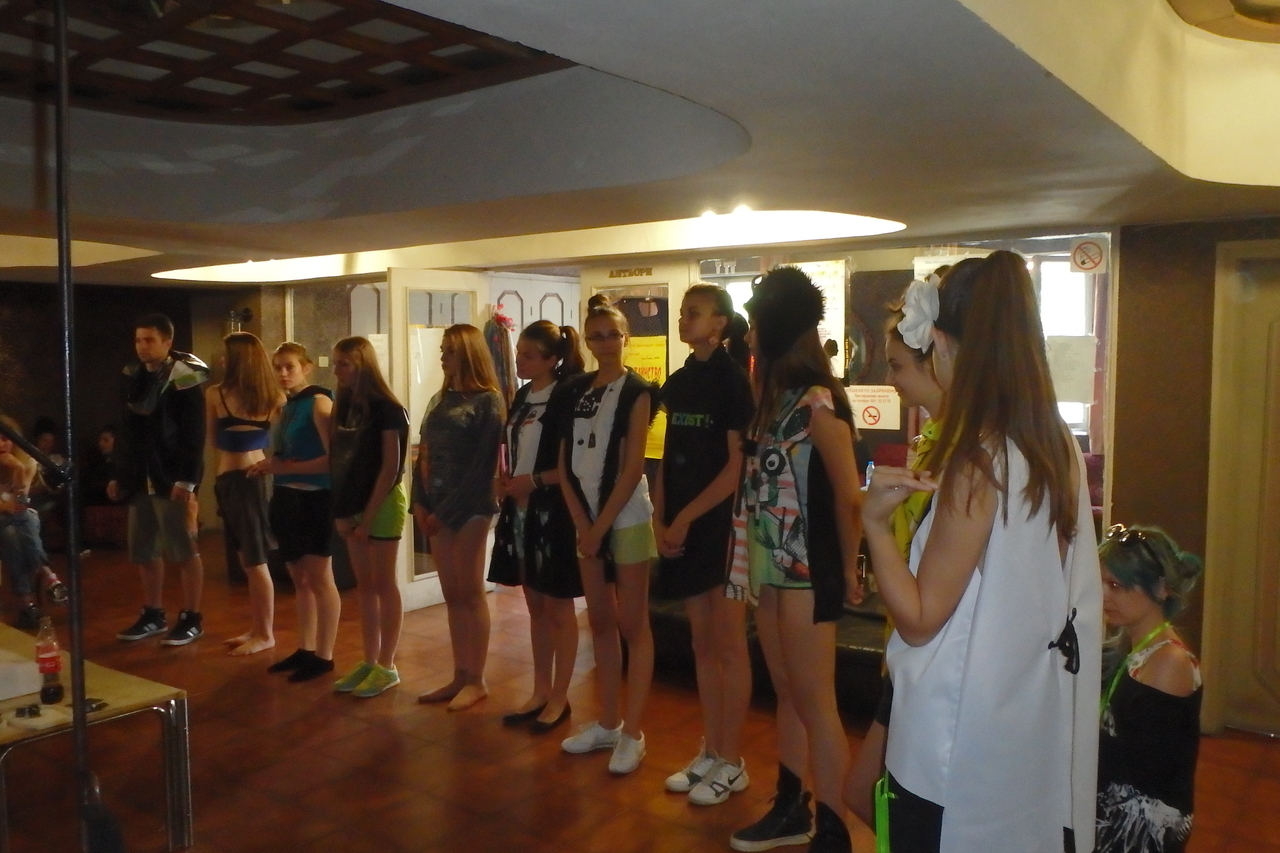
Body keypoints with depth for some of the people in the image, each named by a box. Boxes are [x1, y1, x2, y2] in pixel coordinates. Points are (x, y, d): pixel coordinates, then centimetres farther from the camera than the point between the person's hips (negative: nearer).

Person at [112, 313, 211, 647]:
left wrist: (187, 480, -20)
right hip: (141, 479, 7)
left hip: (172, 479, -7)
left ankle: (191, 619, 9)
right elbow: (128, 431, 17)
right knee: (144, 553, 12)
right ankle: (153, 615, 24)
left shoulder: (184, 379, -10)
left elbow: (194, 435, -14)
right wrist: (119, 474, 15)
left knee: (184, 551, 0)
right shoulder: (133, 378, 12)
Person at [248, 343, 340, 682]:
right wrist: (269, 466, 1)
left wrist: (285, 467, -19)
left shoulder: (319, 402, -11)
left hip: (314, 500, -8)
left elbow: (333, 457, -19)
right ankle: (305, 650, 24)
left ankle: (324, 656, 8)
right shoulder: (287, 407, 14)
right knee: (299, 579, 14)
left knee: (320, 579, -1)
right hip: (288, 499, 8)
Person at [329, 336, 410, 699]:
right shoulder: (344, 406, 8)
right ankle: (369, 662, 19)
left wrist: (369, 516, -15)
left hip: (382, 504, -7)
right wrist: (340, 510, 3)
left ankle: (387, 667, 9)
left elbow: (391, 467, -15)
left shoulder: (387, 409, -12)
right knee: (364, 586, 11)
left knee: (384, 584, 0)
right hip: (354, 505, 7)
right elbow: (337, 462, 10)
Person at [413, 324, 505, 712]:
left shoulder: (487, 402, -8)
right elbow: (424, 455, 13)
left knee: (470, 593, 0)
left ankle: (476, 680, 9)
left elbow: (482, 464, -13)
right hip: (436, 506, 7)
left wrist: (447, 510, -14)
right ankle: (460, 676, 18)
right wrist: (420, 502, 1)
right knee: (451, 595, 10)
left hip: (470, 506, -7)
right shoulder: (440, 399, 14)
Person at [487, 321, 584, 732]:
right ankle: (540, 692, 27)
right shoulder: (522, 396, 11)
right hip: (520, 510, 8)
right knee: (535, 606, 15)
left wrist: (535, 481, -17)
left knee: (558, 608, 4)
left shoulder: (567, 397, -13)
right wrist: (504, 478, 4)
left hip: (553, 511, -8)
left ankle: (559, 698, 16)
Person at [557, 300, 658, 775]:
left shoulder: (636, 391, -7)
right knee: (600, 623, 12)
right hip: (586, 519, 6)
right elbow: (565, 463, 5)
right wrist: (582, 522, -5)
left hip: (626, 519, -6)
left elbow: (632, 467, -13)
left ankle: (632, 734, 8)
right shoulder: (578, 391, 9)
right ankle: (608, 723, 24)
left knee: (632, 625, 0)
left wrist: (602, 525, -14)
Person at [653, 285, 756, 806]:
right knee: (702, 643, 13)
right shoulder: (678, 383, 11)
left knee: (728, 645, 1)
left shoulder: (733, 380, -9)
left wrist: (686, 518, -14)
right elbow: (669, 459, 12)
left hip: (721, 522, -7)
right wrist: (659, 519, 1)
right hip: (681, 526, 7)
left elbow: (738, 465, -14)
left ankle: (731, 762, 12)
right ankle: (710, 752, 23)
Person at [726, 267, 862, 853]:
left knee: (816, 705, 1)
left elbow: (848, 495, -16)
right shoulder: (775, 397, 10)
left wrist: (847, 569, -7)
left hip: (807, 571, -9)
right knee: (787, 696, 18)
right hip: (771, 566, 9)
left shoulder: (818, 402, -16)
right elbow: (759, 482, 9)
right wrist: (749, 560, 5)